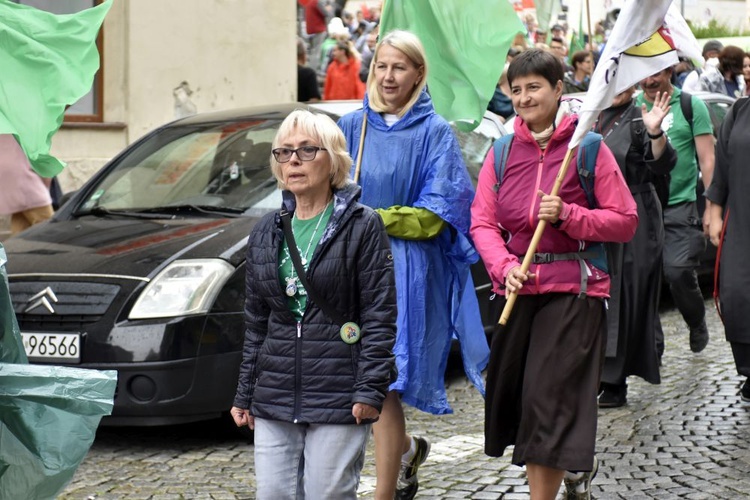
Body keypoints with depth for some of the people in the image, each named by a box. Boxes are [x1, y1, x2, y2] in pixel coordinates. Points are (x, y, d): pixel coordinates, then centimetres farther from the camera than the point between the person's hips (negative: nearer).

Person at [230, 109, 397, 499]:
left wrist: (370, 389, -13)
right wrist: (244, 394, 15)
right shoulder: (266, 233, 12)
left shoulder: (362, 227, -4)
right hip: (275, 395, 5)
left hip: (338, 399, -5)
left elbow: (380, 316, -7)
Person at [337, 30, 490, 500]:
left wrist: (374, 220, -14)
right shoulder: (352, 126, 9)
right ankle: (407, 448, 36)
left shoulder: (435, 133, -2)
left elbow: (436, 215, -7)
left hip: (408, 271, -4)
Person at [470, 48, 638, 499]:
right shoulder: (502, 150, 8)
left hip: (573, 290, -5)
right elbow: (482, 222, 3)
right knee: (518, 395, 9)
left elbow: (626, 222, -4)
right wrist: (505, 267, -15)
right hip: (517, 288, 5)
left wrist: (567, 215, -17)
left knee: (549, 398, -9)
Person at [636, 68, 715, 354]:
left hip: (680, 205, -3)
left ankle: (698, 324, 15)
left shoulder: (691, 106, 3)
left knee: (678, 271, -12)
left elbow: (707, 161, 1)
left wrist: (711, 208, -4)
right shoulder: (632, 107, 10)